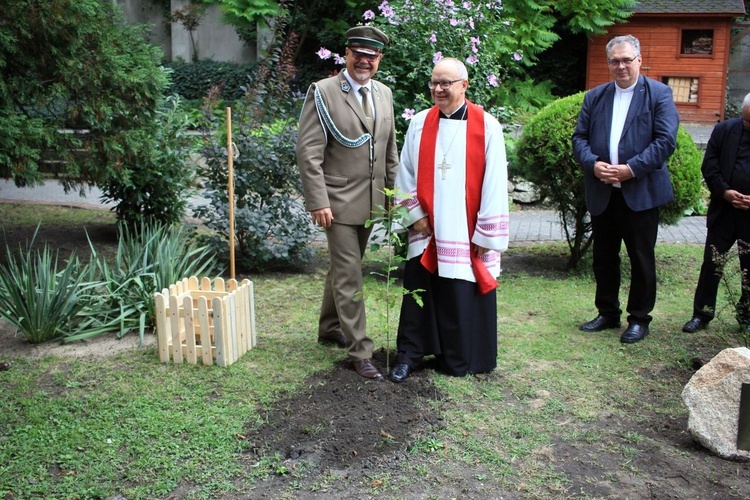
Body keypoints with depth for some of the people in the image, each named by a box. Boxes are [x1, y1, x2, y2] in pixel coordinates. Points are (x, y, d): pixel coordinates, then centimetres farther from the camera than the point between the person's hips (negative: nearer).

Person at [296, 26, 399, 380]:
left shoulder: (384, 94, 10)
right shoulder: (323, 92, -9)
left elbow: (390, 150, 16)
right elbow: (309, 151, -13)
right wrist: (318, 201, -18)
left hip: (371, 201, 6)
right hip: (338, 201, -6)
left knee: (342, 268, 20)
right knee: (349, 275, -4)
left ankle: (329, 329, 37)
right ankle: (360, 351, 4)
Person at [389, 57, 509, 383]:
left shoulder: (486, 126, -5)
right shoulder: (420, 123, 3)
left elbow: (494, 183, -5)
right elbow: (405, 172, 8)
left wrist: (486, 234, -7)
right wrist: (414, 214, -2)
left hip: (466, 233, -2)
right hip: (426, 230, 2)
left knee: (464, 296, 6)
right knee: (418, 291, 7)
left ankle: (461, 358, 23)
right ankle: (409, 354, 21)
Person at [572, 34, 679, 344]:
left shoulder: (659, 94, 0)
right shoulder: (595, 96, 11)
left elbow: (666, 141, -10)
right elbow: (579, 138, 7)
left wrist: (631, 169, -18)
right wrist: (593, 164, -12)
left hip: (641, 193, -4)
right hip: (601, 194, 4)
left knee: (641, 259, 5)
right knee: (603, 258, 12)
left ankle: (639, 319, 19)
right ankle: (607, 314, 27)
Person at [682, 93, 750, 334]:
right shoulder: (724, 130, 1)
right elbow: (709, 165, 0)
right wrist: (724, 191, -14)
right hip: (724, 211, 1)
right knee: (711, 264, 5)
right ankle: (701, 314, 15)